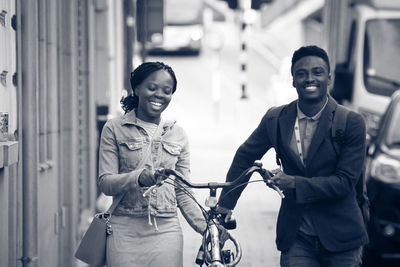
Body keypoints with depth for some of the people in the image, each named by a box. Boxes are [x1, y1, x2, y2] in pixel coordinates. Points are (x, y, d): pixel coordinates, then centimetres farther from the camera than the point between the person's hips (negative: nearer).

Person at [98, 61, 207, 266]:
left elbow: (183, 192, 13)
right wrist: (138, 178, -23)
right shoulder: (115, 129, 4)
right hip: (125, 232, -2)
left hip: (166, 232, 2)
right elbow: (105, 183, -4)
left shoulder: (178, 134, 13)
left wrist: (207, 228, 0)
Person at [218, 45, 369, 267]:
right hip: (295, 239, 2)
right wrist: (225, 204, 14)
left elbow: (345, 181, -12)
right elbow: (245, 157, 16)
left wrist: (294, 183, -20)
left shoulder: (351, 123, -8)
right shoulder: (276, 119, 2)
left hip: (340, 237, -2)